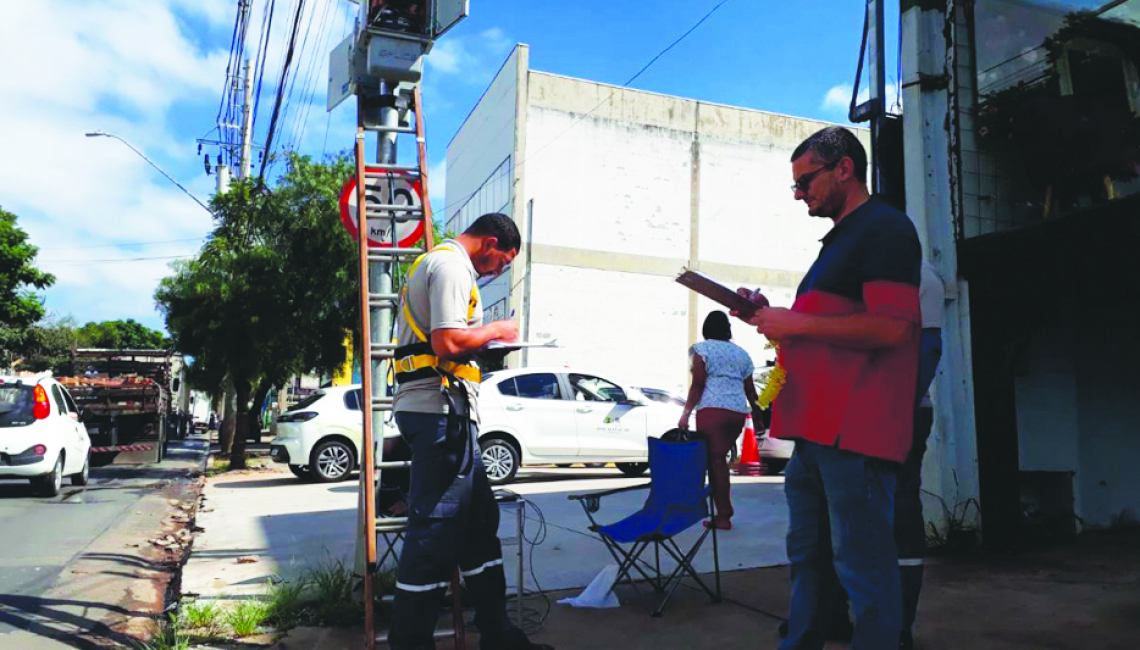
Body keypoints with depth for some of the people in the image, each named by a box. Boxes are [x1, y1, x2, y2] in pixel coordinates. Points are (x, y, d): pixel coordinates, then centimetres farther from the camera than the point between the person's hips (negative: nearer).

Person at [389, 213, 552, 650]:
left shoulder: (435, 263, 23)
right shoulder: (452, 266, -10)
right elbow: (447, 342, -22)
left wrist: (484, 347, 19)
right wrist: (495, 330, -6)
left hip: (432, 409, 11)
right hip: (440, 408, -11)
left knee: (479, 520, 14)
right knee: (435, 529, -5)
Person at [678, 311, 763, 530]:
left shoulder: (702, 348, 3)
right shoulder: (741, 353, 19)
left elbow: (698, 385, -6)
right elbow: (750, 389, 18)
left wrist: (686, 413, -5)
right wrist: (757, 415, 27)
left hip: (712, 410, -6)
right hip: (738, 412, 6)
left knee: (715, 460, -4)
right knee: (719, 458, 13)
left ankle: (724, 516, -5)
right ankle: (722, 510, 15)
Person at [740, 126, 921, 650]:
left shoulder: (885, 228, -7)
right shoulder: (839, 239, 23)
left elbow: (890, 327, -20)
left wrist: (795, 322, -14)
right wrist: (771, 317, 14)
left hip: (853, 431, -10)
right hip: (814, 428, 10)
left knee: (862, 565, -3)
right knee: (807, 555, 17)